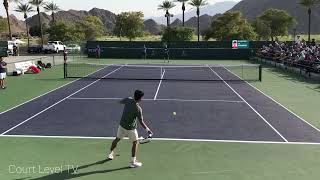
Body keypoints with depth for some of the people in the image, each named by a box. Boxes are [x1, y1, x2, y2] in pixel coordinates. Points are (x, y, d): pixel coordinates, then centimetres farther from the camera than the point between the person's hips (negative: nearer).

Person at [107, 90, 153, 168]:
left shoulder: (128, 100, -12)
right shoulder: (138, 109, -25)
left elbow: (120, 102, 11)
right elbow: (141, 122, -21)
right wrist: (148, 130, -12)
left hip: (122, 125, 6)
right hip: (131, 128, -6)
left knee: (117, 139, 24)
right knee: (135, 142, 11)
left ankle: (110, 154, 43)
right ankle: (133, 162, 12)